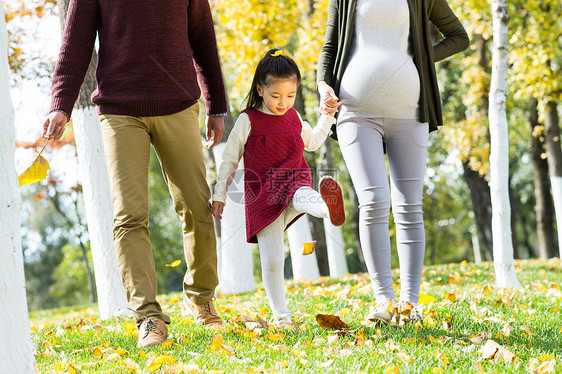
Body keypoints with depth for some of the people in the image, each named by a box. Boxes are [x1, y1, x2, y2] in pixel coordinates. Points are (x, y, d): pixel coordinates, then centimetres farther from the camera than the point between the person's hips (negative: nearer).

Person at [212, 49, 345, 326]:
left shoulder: (294, 118, 13)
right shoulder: (248, 121, -1)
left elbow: (312, 143, 33)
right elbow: (229, 159, 7)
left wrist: (327, 116, 24)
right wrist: (219, 194, 6)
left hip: (294, 181, 2)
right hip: (262, 194, -2)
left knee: (303, 198, -38)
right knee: (271, 259, -8)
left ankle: (329, 208, -72)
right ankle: (280, 314, 2)